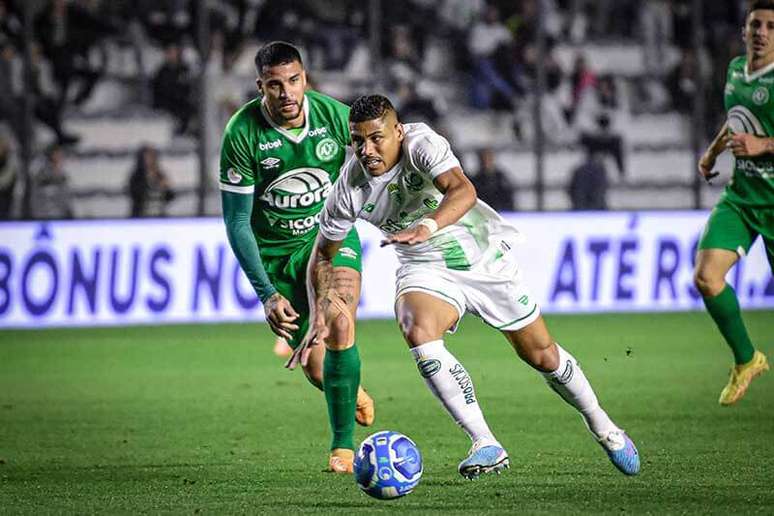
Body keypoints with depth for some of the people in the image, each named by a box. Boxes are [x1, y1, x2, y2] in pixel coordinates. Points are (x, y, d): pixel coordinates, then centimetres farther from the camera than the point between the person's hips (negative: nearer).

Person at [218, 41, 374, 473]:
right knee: (318, 373, 0)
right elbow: (237, 222, -16)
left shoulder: (336, 116, -16)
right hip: (274, 253, 0)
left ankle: (344, 444, -15)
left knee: (339, 322, -27)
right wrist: (267, 294, -21)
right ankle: (350, 392, 39)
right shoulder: (242, 133, -21)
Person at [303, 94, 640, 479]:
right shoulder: (350, 188, -16)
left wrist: (427, 227, -62)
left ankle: (603, 428, 33)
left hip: (485, 256, -1)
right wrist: (319, 318, -13)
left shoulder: (421, 143, -26)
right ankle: (486, 445, -27)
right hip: (425, 268, 1)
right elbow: (324, 254, -2)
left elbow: (462, 190, -44)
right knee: (418, 333, -31)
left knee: (541, 356, 6)